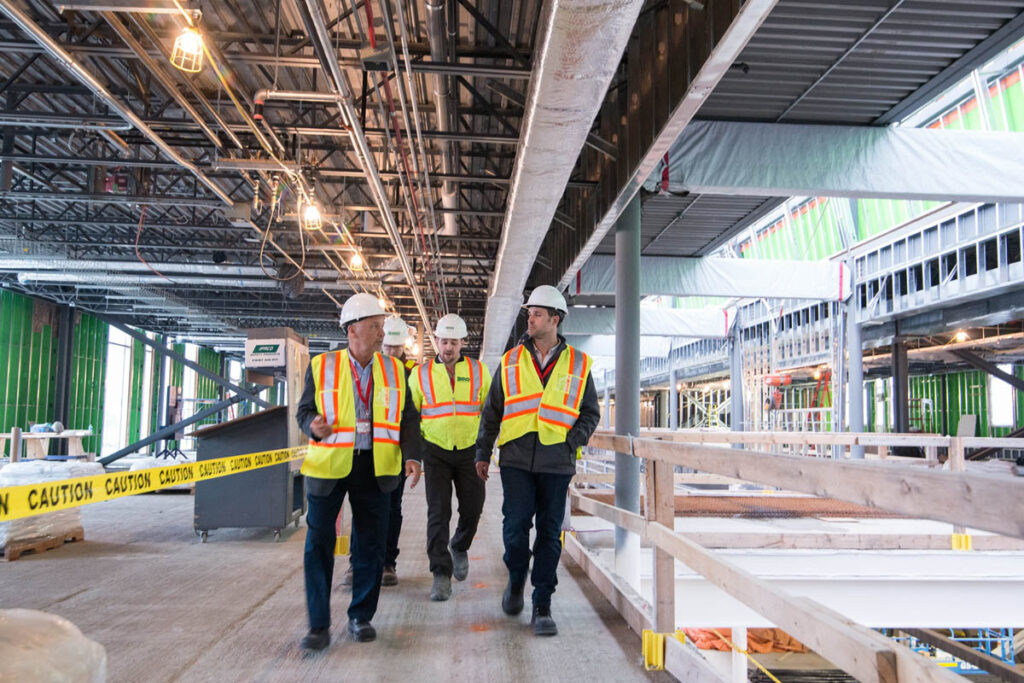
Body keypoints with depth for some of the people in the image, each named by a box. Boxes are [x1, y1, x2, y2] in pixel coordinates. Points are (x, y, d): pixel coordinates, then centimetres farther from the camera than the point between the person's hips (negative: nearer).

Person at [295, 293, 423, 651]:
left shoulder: (394, 369, 6)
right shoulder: (322, 366, 0)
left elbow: (408, 417, 5)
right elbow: (304, 409, 5)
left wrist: (411, 455, -9)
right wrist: (313, 426, -18)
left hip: (375, 467, 2)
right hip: (329, 464, -2)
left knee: (371, 543, 8)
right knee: (319, 543, 0)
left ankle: (361, 617, 24)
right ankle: (319, 625, 11)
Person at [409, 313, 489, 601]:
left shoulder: (479, 371, 2)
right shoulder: (420, 373, 1)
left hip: (469, 450, 1)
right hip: (436, 451, -1)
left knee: (473, 508, 6)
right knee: (438, 512, -4)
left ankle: (459, 548, 36)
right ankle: (441, 573, 4)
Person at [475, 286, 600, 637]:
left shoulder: (578, 364, 5)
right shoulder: (511, 361, 8)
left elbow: (590, 413, 10)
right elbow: (492, 411, 12)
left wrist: (571, 442, -5)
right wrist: (483, 452, 9)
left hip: (556, 463, 0)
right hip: (516, 460, 0)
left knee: (550, 533, 4)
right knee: (515, 526, -5)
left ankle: (542, 605, 16)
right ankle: (516, 578, 25)